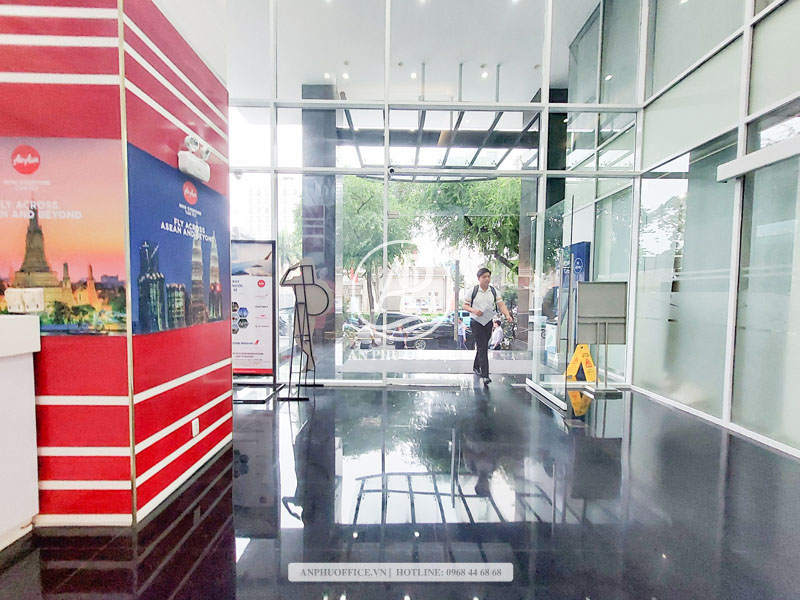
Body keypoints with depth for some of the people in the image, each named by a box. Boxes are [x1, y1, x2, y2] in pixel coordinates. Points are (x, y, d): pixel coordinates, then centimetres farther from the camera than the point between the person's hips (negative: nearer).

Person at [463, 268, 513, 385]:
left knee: (483, 347, 16)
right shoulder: (473, 291, -5)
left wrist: (507, 315, -24)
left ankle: (476, 367, 38)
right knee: (482, 349, -11)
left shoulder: (494, 291, 3)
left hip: (488, 322, 4)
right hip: (476, 323, -4)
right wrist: (474, 310, -20)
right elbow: (465, 305, 0)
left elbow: (501, 304, -7)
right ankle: (485, 376, -11)